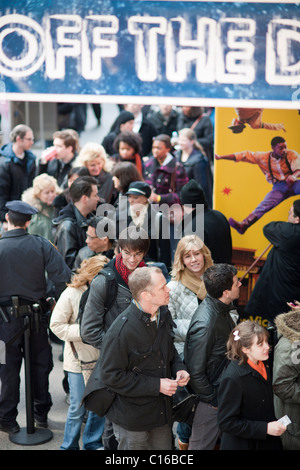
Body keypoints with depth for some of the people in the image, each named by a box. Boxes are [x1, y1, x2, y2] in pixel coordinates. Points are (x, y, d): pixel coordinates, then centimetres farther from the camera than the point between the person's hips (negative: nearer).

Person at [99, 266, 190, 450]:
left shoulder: (163, 314, -1)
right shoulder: (122, 330, -26)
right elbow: (111, 376, -22)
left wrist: (179, 368, -4)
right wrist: (156, 385, -22)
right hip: (132, 417, -7)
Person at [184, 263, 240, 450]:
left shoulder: (221, 308, -4)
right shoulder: (204, 325, -33)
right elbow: (195, 372, -26)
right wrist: (212, 399, -15)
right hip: (212, 395, -8)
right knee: (202, 443, 9)